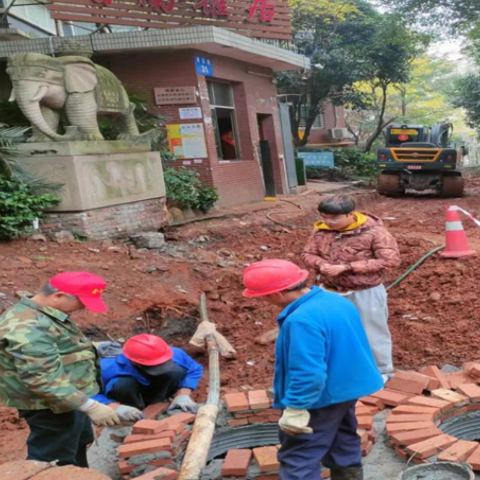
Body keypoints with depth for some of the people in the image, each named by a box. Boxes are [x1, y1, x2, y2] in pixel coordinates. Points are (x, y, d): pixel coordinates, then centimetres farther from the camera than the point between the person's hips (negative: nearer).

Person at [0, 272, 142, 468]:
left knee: (78, 445, 27)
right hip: (51, 406, -11)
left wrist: (90, 348, 10)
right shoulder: (26, 327, -29)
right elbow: (42, 378, -34)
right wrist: (91, 407, -34)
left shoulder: (45, 314, 4)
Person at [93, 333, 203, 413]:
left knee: (176, 372, -28)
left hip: (153, 394, 3)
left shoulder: (174, 355, -30)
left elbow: (194, 370, -13)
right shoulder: (109, 369, -40)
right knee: (122, 385, -39)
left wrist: (183, 395, -28)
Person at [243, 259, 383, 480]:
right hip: (347, 389, 10)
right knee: (345, 450, 23)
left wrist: (294, 409, -22)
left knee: (297, 459, 3)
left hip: (321, 399, -10)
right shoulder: (337, 300, 2)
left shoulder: (301, 320, -29)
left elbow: (308, 373, -31)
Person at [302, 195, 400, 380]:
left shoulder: (373, 230, -18)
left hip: (366, 293, -4)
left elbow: (390, 259, -23)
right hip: (332, 292, 5)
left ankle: (381, 372, 34)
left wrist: (347, 267, -26)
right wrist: (322, 265, -21)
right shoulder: (321, 230, -4)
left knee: (372, 334, 13)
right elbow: (308, 254, 6)